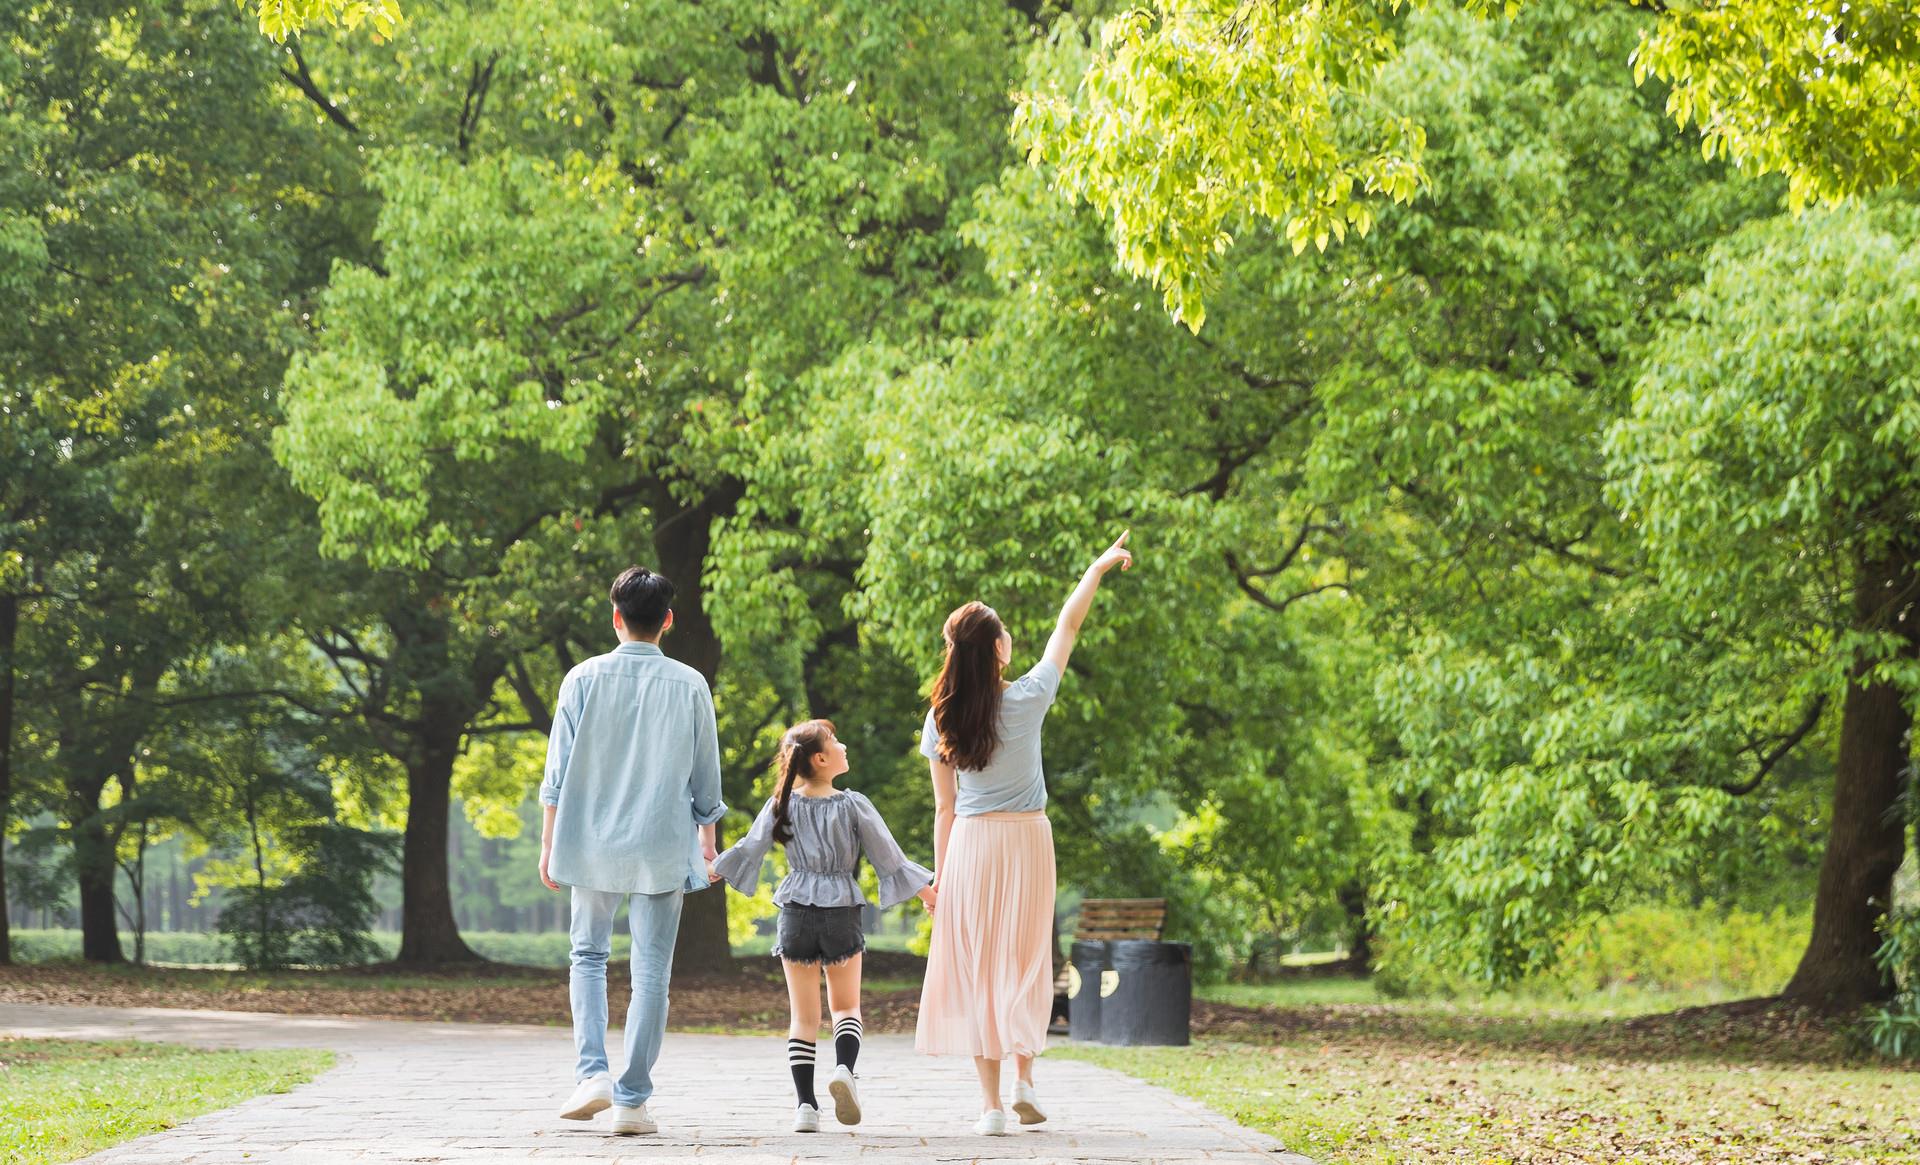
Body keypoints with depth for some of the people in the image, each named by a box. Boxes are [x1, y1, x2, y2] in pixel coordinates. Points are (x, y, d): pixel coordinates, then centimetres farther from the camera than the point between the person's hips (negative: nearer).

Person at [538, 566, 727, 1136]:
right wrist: (707, 838, 19)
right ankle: (633, 1100, 1)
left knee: (588, 955, 16)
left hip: (593, 844, 0)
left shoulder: (584, 679, -3)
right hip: (663, 847, 0)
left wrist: (549, 843, 7)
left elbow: (559, 770, -1)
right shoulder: (689, 685, -2)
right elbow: (705, 775, 6)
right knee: (651, 970, 3)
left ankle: (592, 1072, -1)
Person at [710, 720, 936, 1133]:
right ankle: (844, 1068, -15)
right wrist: (928, 892, 12)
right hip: (842, 913, -1)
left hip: (796, 913, 1)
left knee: (802, 1015, 8)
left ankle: (806, 1106, 0)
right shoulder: (853, 806, -6)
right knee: (846, 1005, 14)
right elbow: (889, 858, -1)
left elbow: (749, 848, 0)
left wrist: (708, 873, 15)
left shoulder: (782, 806, -2)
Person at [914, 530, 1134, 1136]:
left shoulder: (942, 719, -4)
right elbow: (1067, 628, 4)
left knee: (975, 970, 4)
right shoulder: (1026, 699, -9)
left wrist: (940, 874, 9)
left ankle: (990, 1103, 0)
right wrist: (1098, 568, 16)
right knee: (1025, 962, 13)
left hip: (970, 844, 1)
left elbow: (944, 806, 1)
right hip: (1027, 837, -1)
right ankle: (1024, 1078, 1)